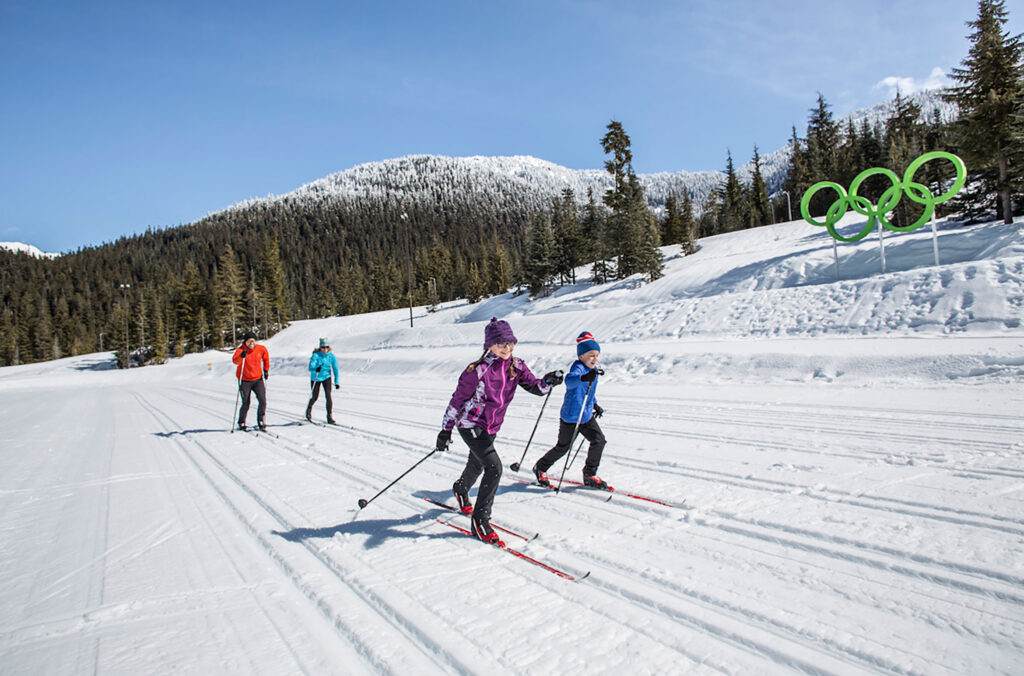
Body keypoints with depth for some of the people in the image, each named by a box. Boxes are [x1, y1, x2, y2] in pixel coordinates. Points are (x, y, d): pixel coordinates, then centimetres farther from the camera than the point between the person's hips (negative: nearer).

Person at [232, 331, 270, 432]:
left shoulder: (261, 349, -2)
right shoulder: (241, 350, -13)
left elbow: (266, 358, 19)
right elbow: (235, 361, -32)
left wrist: (266, 370, 16)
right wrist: (241, 356, -52)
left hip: (258, 379, 3)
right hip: (245, 381, -3)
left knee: (263, 400, -10)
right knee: (246, 404, 1)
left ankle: (261, 421, 5)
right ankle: (241, 423, 24)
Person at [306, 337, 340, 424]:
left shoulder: (331, 356, -13)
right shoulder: (316, 355, -22)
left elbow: (335, 369, -8)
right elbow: (310, 368, -32)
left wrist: (337, 382, -11)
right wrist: (316, 369, -55)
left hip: (326, 377, 1)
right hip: (316, 378, -1)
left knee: (328, 396, -14)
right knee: (315, 397, 9)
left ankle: (329, 417, -8)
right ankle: (309, 409, 43)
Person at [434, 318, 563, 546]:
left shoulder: (516, 366, -6)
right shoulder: (478, 370, -22)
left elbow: (533, 386, -7)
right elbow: (457, 400, -15)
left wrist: (548, 382, -30)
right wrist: (446, 431, -12)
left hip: (491, 427, 6)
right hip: (470, 424, -6)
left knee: (477, 465, 26)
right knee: (494, 468, -19)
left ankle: (461, 489, 59)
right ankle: (480, 519, -6)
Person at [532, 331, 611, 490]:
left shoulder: (593, 369, 5)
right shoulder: (578, 367, -22)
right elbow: (569, 380, -47)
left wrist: (595, 404, 24)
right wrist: (584, 377, -64)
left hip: (587, 415, 7)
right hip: (571, 416, -7)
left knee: (599, 440, -3)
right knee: (563, 447, 6)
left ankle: (589, 475, 14)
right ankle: (540, 468, 30)